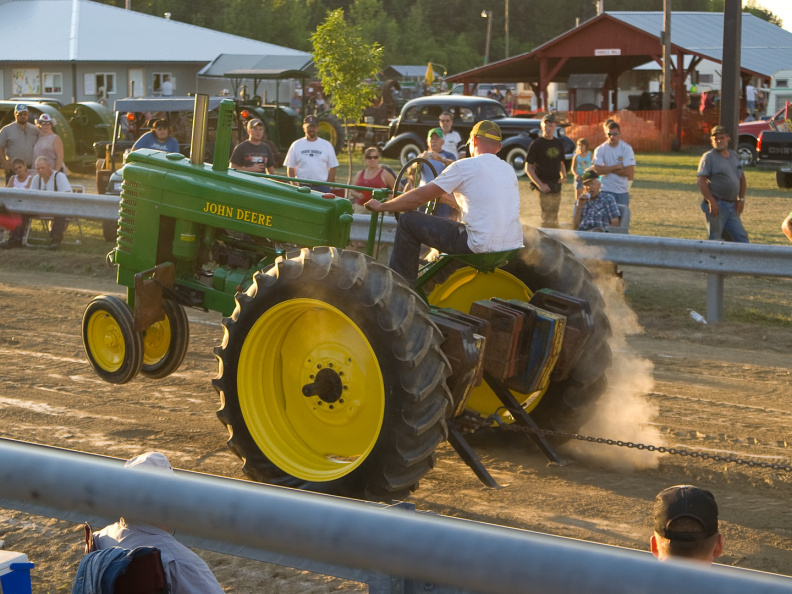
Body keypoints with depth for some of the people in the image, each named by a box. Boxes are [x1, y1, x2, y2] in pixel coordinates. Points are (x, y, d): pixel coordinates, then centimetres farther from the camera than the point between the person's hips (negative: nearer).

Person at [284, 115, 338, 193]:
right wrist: (294, 185, -2)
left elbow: (333, 168, 8)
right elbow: (290, 168, 9)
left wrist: (327, 186, -2)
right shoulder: (296, 145, 8)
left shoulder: (327, 145, 8)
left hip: (322, 187, 0)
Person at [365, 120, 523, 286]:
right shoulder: (509, 170, 16)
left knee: (408, 221, 4)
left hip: (481, 247, -8)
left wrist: (381, 206, 11)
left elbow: (420, 196, -1)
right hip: (513, 247, 8)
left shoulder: (465, 166, -5)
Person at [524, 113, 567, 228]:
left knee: (554, 218, 13)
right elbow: (528, 168, -7)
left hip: (556, 186, 6)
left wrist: (564, 176, 3)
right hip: (544, 186, -6)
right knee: (547, 218, -13)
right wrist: (540, 185, -15)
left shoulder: (558, 143, 11)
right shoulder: (536, 144, -7)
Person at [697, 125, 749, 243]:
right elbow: (701, 181, -12)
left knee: (741, 238, 5)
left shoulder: (734, 156, 16)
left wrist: (741, 199, 13)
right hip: (716, 206, -6)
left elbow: (741, 178, 25)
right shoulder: (708, 157, -4)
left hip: (732, 206, 6)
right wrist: (711, 201, -20)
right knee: (715, 239, -3)